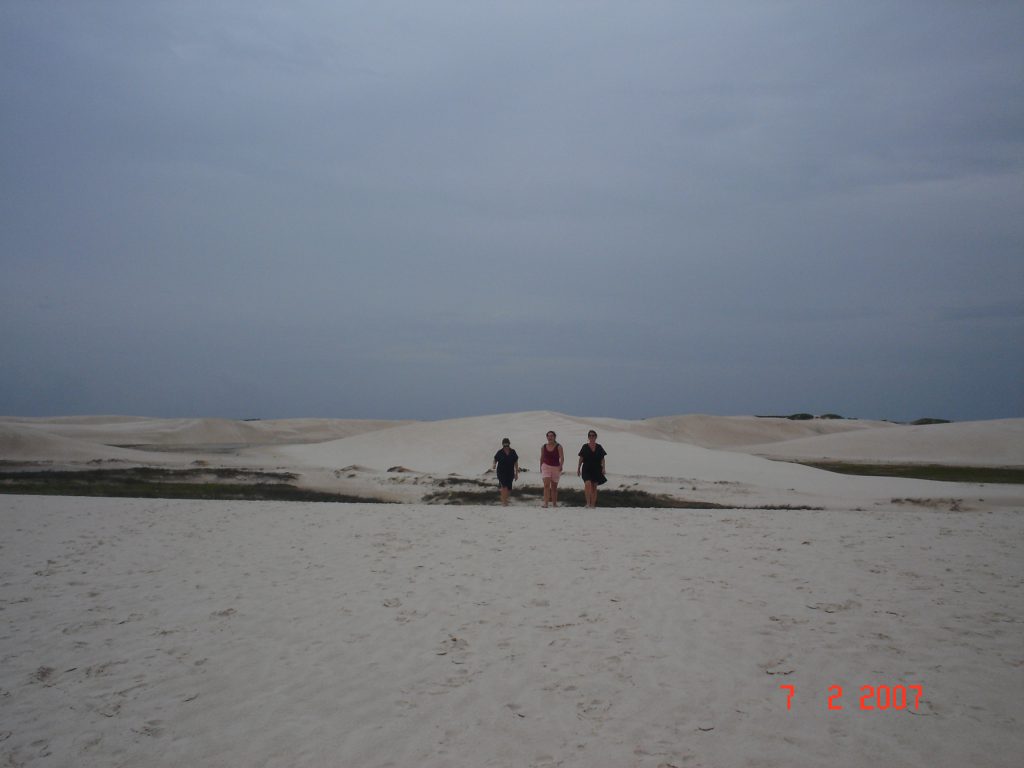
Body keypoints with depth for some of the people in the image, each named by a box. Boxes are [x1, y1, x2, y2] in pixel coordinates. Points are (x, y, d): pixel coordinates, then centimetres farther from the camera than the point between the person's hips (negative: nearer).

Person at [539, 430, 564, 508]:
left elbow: (562, 457, -11)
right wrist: (540, 467, 14)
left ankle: (554, 503, 19)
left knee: (554, 487, 9)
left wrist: (560, 466, -23)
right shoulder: (543, 447, 4)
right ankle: (545, 503, -21)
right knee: (546, 485, -15)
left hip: (556, 467, 0)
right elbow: (541, 458, 14)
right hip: (546, 466, 0)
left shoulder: (558, 446, -4)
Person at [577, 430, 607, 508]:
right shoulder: (585, 447, 2)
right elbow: (581, 459, 5)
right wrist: (578, 469, 4)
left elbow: (602, 459, 7)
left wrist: (603, 468, -4)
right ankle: (588, 503, -19)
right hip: (586, 470, -2)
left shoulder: (599, 447, 6)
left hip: (596, 470, 2)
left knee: (594, 487, 6)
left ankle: (593, 504, 12)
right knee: (588, 484, -21)